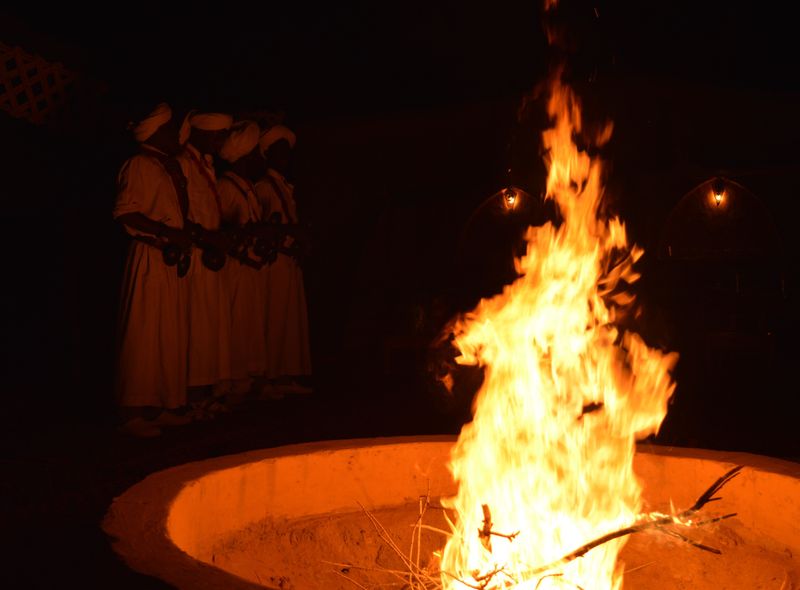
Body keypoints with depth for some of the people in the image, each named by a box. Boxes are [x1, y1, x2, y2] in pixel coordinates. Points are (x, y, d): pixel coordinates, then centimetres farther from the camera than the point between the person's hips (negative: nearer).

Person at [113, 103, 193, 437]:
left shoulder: (170, 168, 21)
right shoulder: (140, 165, -5)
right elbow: (125, 213, -14)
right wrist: (167, 232, -19)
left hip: (173, 260, 9)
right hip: (150, 259, -9)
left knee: (173, 337, 9)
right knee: (144, 336, -6)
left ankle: (165, 407, 16)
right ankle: (136, 412, -1)